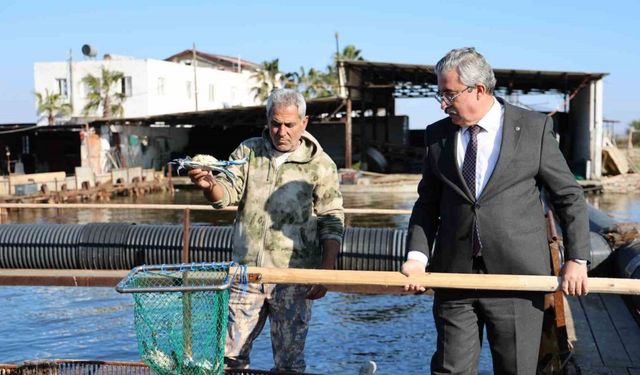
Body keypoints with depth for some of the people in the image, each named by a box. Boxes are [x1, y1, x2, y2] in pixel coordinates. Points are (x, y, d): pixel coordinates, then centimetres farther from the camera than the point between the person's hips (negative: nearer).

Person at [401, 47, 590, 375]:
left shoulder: (534, 129, -1)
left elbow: (569, 197, 4)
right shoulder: (436, 135, 7)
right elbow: (427, 204, 11)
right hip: (453, 276, 2)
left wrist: (576, 259, -2)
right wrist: (417, 256, -3)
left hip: (518, 276, -2)